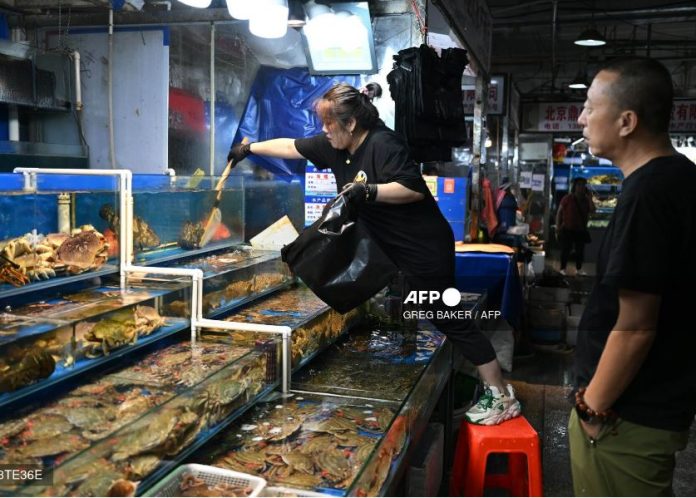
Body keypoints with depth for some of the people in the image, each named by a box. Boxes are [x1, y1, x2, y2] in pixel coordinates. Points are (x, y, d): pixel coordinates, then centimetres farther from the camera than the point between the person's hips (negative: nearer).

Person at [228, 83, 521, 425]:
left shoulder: (383, 144, -20)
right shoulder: (335, 146, 6)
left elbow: (415, 189, -27)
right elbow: (291, 147, 16)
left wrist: (368, 191, -32)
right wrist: (250, 148, 21)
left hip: (426, 249, -10)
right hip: (398, 250, 10)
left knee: (449, 320, -5)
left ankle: (502, 397, 4)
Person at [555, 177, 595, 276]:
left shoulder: (586, 200, 7)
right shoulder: (567, 198, -5)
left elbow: (592, 210, -5)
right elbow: (559, 212, -4)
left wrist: (590, 198, -8)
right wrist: (558, 225, -10)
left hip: (581, 230, 4)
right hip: (567, 229, -4)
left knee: (580, 250, 9)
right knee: (565, 250, -1)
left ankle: (579, 269, 21)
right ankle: (562, 269, 8)